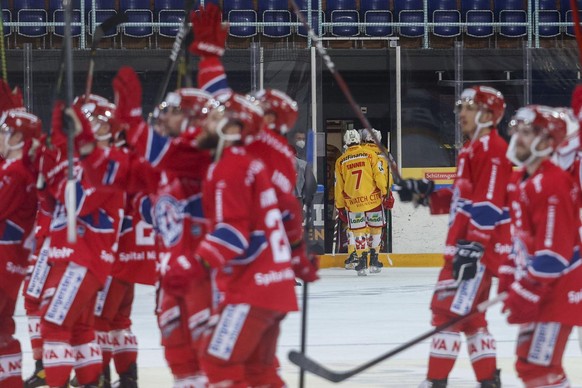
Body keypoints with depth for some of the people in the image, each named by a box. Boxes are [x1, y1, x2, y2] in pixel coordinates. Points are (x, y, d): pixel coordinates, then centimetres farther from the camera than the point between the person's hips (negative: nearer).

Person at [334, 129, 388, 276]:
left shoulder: (340, 161, 3)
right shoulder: (370, 155, -1)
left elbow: (339, 186, 6)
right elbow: (379, 175, -7)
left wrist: (340, 206, 14)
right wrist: (385, 193, 2)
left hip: (353, 203, 0)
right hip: (373, 199, 0)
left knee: (358, 231, 8)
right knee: (375, 229, 13)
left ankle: (362, 262, 0)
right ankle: (374, 262, 14)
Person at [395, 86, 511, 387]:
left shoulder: (491, 150, -13)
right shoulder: (472, 149, 20)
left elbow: (488, 204, -21)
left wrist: (473, 247, -26)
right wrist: (425, 195, 14)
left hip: (479, 248, -11)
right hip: (463, 245, 11)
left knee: (448, 309, -12)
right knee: (467, 314, 15)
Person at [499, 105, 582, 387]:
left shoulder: (551, 184, -21)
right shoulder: (520, 180, 11)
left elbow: (554, 248, -25)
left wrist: (526, 293, -25)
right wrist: (510, 280, 19)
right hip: (534, 280, 11)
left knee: (538, 365, -15)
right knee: (527, 362, 18)